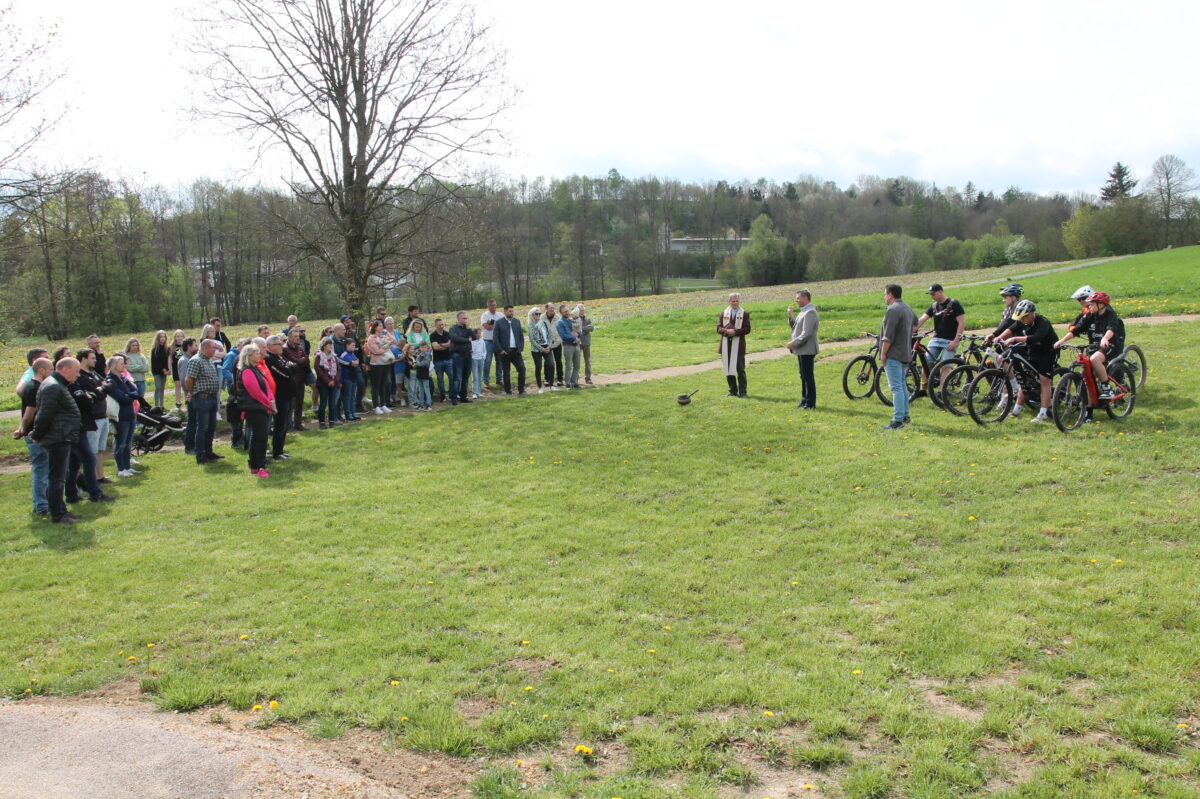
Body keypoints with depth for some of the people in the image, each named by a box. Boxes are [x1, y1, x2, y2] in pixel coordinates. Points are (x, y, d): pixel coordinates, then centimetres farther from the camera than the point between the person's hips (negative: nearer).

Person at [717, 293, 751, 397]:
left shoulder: (744, 313, 4)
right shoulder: (724, 313, 12)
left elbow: (747, 329, -3)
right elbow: (719, 328, 6)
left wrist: (735, 332, -16)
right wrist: (727, 331, -14)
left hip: (738, 345, -3)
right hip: (726, 345, 3)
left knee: (740, 369, -2)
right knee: (728, 369, 6)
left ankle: (742, 392, 4)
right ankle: (733, 391, 16)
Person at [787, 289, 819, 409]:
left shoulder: (810, 312, -17)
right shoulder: (803, 311, 16)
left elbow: (806, 334, -23)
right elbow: (795, 327, 20)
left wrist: (794, 343, -19)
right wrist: (790, 316, 8)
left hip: (807, 350, -10)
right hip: (802, 350, 10)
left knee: (808, 377, -5)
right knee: (804, 376, 16)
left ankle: (810, 403, 0)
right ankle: (805, 400, 25)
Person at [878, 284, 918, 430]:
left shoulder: (893, 310, -17)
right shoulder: (907, 308, 15)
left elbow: (888, 336, -21)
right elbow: (915, 320, 34)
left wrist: (883, 353, -14)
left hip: (893, 354, -10)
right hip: (905, 353, 10)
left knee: (896, 387, -10)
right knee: (902, 385, 18)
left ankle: (897, 420, -11)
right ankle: (905, 416, 24)